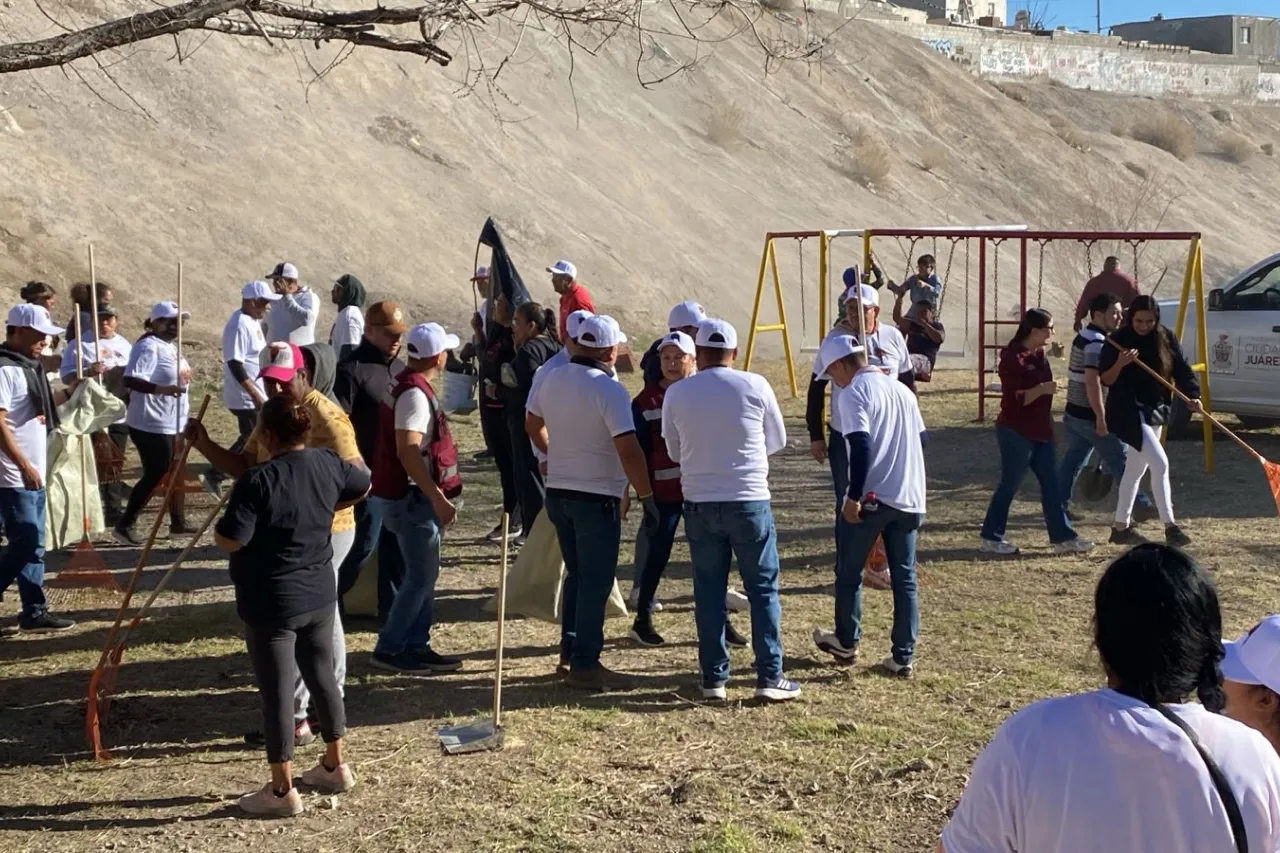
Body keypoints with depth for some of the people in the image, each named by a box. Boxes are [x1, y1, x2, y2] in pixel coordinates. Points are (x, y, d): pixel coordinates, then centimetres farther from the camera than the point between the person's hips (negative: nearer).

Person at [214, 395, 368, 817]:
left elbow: (229, 540, -24)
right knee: (322, 676, 20)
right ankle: (334, 766, 34)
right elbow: (363, 485, 20)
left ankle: (282, 790, 11)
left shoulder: (258, 480, -22)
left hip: (271, 604, -7)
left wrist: (222, 523, -3)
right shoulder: (327, 464, 0)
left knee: (277, 692, 2)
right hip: (319, 594, 7)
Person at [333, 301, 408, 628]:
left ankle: (392, 612, 18)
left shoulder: (399, 368, 14)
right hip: (368, 474, -7)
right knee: (363, 543, -3)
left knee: (397, 547, 10)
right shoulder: (351, 369, -11)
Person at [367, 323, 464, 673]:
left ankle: (415, 645, 20)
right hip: (412, 497, -10)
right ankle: (388, 649, 2)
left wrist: (435, 495, 23)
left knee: (424, 574, 14)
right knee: (420, 577, -4)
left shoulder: (409, 385, 12)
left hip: (413, 496, 10)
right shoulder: (415, 393, -19)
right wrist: (437, 497, -29)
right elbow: (408, 451, -28)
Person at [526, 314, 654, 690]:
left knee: (576, 575, 20)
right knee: (595, 584, 1)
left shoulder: (552, 380, 3)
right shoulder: (608, 389, -19)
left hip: (557, 493, 7)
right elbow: (629, 451, -23)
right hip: (596, 499, -7)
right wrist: (647, 497, -16)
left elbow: (532, 425, 19)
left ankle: (569, 653, 24)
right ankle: (584, 666, 4)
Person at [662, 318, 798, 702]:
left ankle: (714, 678, 14)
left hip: (700, 505, 2)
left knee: (709, 592, 10)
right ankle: (769, 677, 5)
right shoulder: (755, 386, -6)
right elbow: (777, 441, 6)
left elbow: (674, 451, 9)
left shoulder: (677, 393, -3)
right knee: (763, 589, 7)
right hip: (750, 501, -1)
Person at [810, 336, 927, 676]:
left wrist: (853, 497, -17)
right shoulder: (902, 390, 15)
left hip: (873, 497, -6)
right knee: (904, 579, 9)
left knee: (849, 572, 13)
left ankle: (846, 643, 24)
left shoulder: (852, 394, -8)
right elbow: (922, 440, 19)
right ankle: (902, 657, 9)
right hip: (910, 499, 6)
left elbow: (861, 447, -19)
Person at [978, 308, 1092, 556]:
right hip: (1016, 433, -9)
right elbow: (1014, 399, -22)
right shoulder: (1012, 357, -17)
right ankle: (990, 537, 9)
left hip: (1040, 432, 9)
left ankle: (1062, 537, 10)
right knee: (1009, 485, -1)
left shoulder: (1039, 354, 10)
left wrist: (1049, 425, 23)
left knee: (1050, 485, 7)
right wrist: (1042, 389, -31)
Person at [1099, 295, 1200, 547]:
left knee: (1136, 469, 15)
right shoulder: (1118, 341, -12)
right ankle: (1170, 526, -14)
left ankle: (1121, 527, 26)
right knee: (1160, 463, -17)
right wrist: (1120, 363, -31)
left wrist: (1192, 396, -15)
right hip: (1129, 412, -7)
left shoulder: (1165, 339, 1)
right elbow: (1106, 380, -12)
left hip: (1155, 411, 7)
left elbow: (1181, 368, 1)